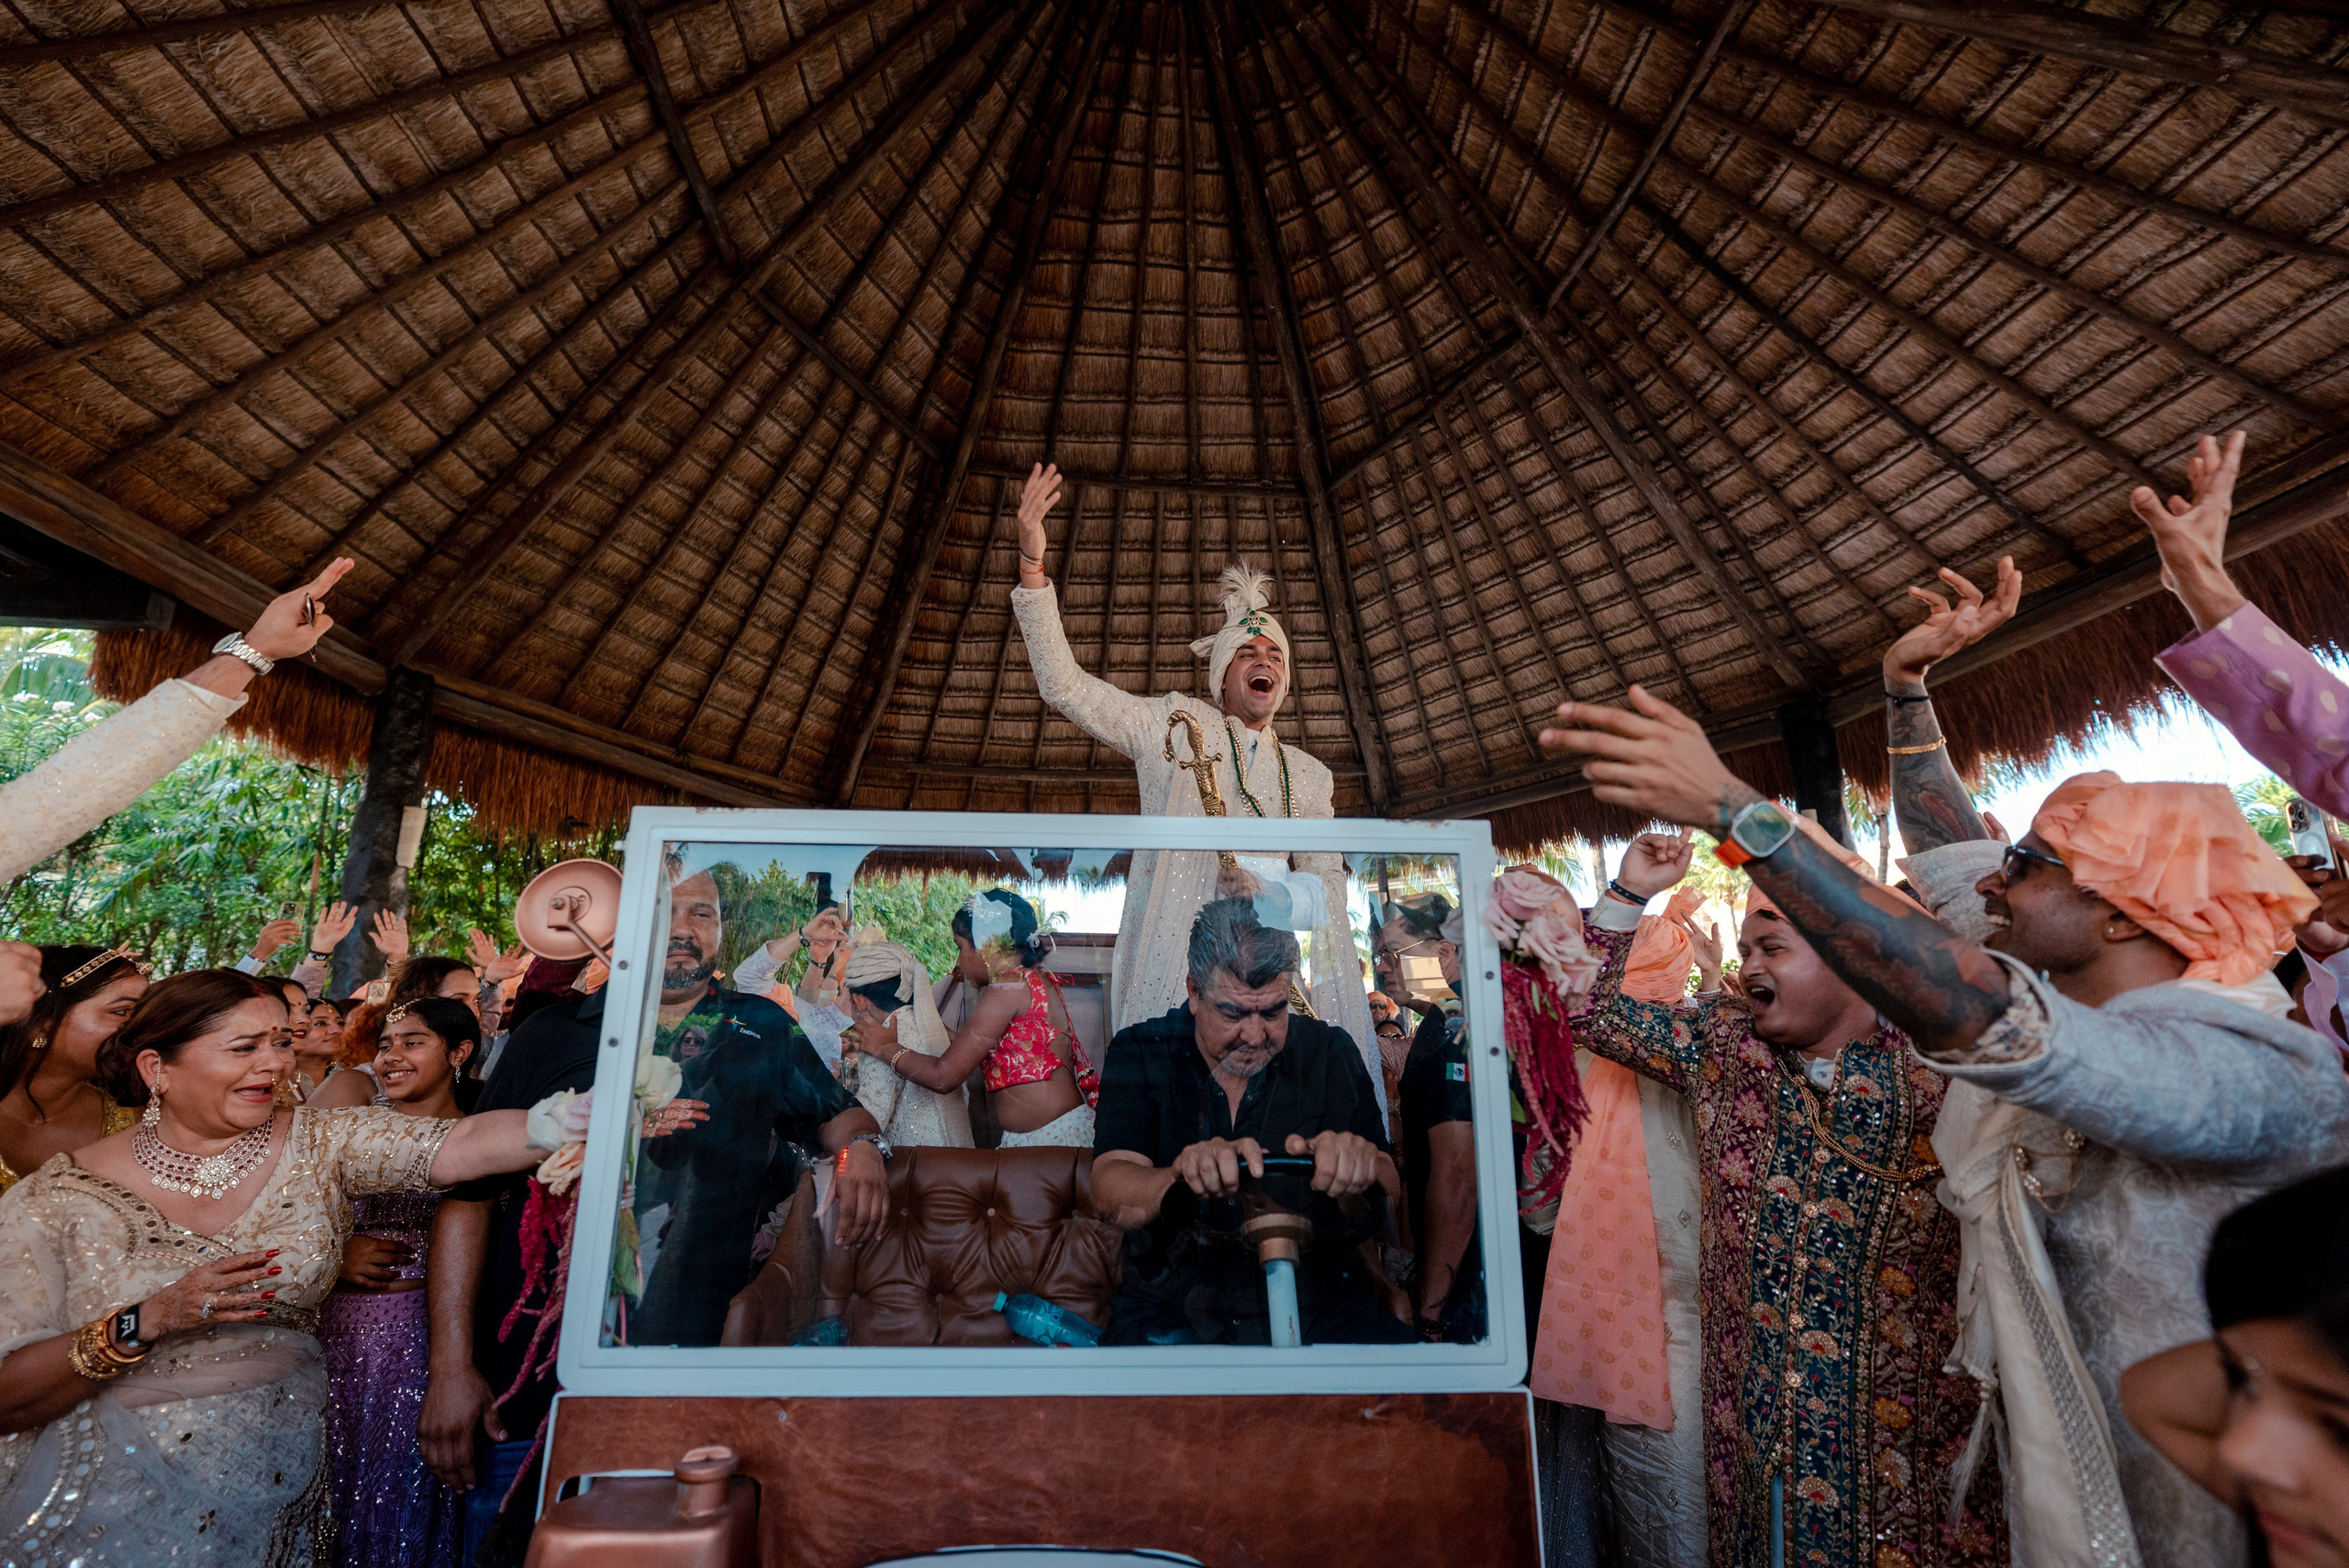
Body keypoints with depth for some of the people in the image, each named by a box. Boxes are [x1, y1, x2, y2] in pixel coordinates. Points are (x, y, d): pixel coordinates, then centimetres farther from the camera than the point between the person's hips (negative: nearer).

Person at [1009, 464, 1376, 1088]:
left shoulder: (1310, 777, 19)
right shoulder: (1177, 725, 10)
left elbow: (1329, 890, 12)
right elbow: (1064, 684, 2)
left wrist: (1268, 892, -9)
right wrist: (1032, 561, -5)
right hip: (1179, 966, -3)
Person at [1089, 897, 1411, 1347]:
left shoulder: (1330, 1052, 3)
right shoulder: (1139, 1052, -1)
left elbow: (1389, 1192, -5)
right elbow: (1110, 1188, -13)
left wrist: (1360, 1167, -30)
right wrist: (1181, 1179, -36)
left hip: (1318, 1306, 3)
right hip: (1175, 1308, -3)